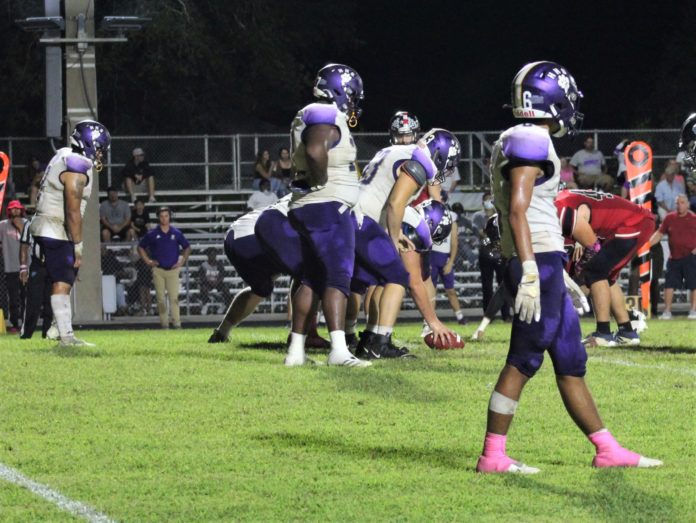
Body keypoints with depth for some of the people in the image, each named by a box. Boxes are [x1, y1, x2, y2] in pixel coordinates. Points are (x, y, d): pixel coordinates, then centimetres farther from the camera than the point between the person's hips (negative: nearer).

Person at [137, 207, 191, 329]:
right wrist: (147, 261, 4)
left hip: (173, 269, 0)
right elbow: (140, 247, 13)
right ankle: (164, 323, 5)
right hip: (158, 270, 0)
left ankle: (177, 323, -10)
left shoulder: (176, 233, 5)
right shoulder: (152, 234, 3)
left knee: (174, 297, -8)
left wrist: (182, 261, 6)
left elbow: (187, 248, 17)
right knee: (161, 299, 0)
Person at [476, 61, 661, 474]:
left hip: (544, 265, 10)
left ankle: (607, 450, 17)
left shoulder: (533, 141, 17)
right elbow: (517, 211, -20)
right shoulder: (529, 142, -13)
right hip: (537, 263, -10)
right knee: (524, 360, -5)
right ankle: (493, 456, -1)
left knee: (570, 361, 12)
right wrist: (530, 275, -24)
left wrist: (558, 274, 25)